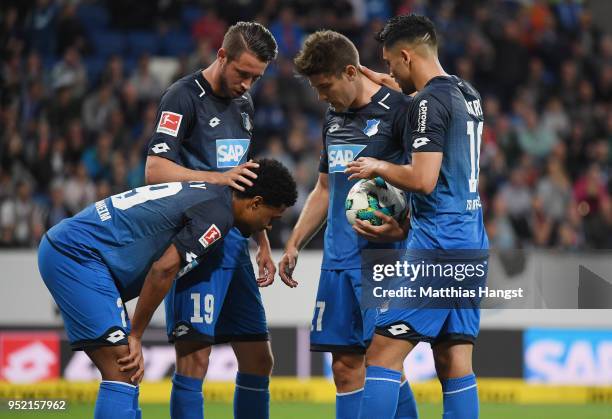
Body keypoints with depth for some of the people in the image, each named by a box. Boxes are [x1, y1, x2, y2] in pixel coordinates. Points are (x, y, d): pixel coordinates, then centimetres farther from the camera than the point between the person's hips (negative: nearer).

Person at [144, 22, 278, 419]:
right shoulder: (184, 97, -8)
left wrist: (262, 243, 22)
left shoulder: (243, 102, 17)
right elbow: (156, 170, -18)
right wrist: (218, 178, -28)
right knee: (195, 358, -11)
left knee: (259, 360, 8)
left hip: (234, 241, 8)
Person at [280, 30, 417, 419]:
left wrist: (401, 229, -26)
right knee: (345, 364, 5)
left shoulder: (398, 110, -7)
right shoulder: (334, 118, 18)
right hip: (338, 256, 8)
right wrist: (294, 244, 21)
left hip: (381, 253, -7)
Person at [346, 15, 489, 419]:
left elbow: (423, 180, -20)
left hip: (436, 247, -9)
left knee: (383, 353, -8)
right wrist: (394, 85, 39)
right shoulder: (468, 95, 14)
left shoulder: (430, 101, -12)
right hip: (472, 241, 9)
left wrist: (379, 167, -4)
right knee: (455, 362, 7)